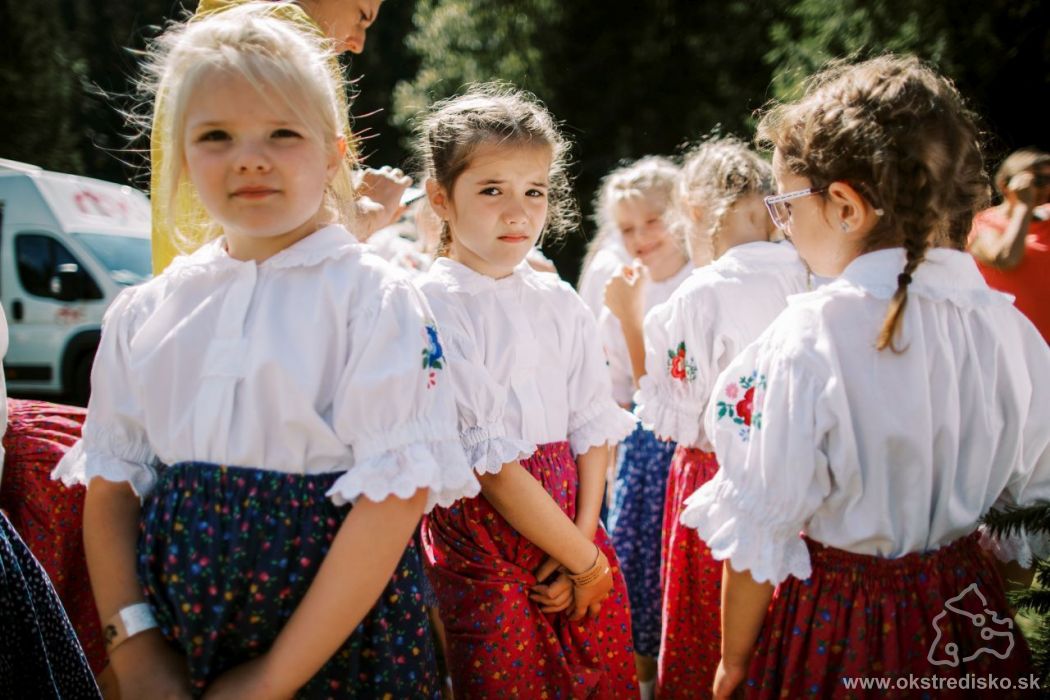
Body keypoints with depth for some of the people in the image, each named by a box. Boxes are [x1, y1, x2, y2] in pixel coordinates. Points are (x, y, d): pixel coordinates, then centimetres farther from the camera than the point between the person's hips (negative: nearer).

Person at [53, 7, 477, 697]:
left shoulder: (374, 299, -10)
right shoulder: (143, 313, 5)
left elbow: (397, 493, -16)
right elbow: (110, 483, 5)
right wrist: (134, 644, -8)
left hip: (340, 633, -3)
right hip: (173, 628, 4)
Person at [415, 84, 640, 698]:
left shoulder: (560, 302, 6)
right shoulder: (435, 307, -12)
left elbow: (593, 429, 5)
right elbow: (486, 459, -15)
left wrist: (585, 542, -8)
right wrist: (587, 561, -11)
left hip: (573, 533, 5)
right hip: (482, 540, -5)